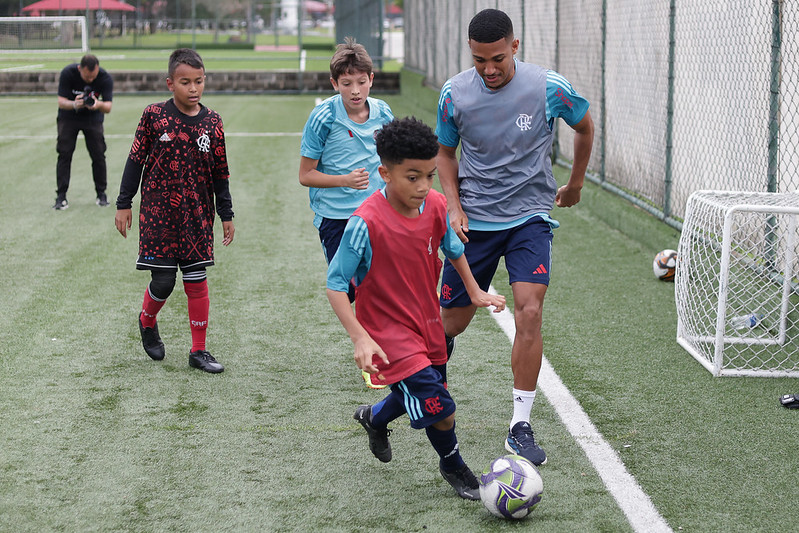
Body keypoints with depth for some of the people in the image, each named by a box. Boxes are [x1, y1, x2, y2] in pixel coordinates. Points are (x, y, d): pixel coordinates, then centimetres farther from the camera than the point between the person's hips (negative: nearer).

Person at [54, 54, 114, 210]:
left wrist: (99, 105, -45)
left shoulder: (105, 78, -22)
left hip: (93, 119, 1)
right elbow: (61, 101, -23)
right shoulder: (67, 73, -25)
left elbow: (108, 107, -22)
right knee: (64, 154, -7)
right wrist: (74, 104, -45)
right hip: (68, 118, -1)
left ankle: (101, 193, 11)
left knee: (98, 155, -5)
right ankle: (61, 196, -2)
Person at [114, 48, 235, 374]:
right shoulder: (154, 115, -5)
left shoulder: (212, 123, 1)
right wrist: (124, 204, 2)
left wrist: (226, 215, 8)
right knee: (163, 280, -3)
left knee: (197, 280, 2)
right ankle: (147, 322, 31)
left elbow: (219, 173, 7)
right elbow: (136, 161, 1)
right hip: (158, 212, -2)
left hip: (197, 214, 2)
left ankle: (199, 350, 11)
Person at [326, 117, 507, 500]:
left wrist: (475, 292, 19)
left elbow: (452, 248, 13)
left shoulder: (435, 204, -9)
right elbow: (335, 284, -22)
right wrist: (360, 338, -28)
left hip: (427, 322, 7)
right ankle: (453, 467, 17)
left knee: (416, 394, 23)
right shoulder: (366, 223, -27)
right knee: (440, 409, -13)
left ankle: (374, 418, 57)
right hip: (388, 332, -7)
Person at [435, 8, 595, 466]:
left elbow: (585, 126, 10)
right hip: (474, 222, 2)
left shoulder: (549, 87, -11)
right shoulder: (454, 94, -6)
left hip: (530, 217, -1)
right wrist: (453, 206, -3)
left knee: (529, 312, -19)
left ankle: (521, 427, -9)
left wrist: (575, 183, 20)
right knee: (453, 323, 6)